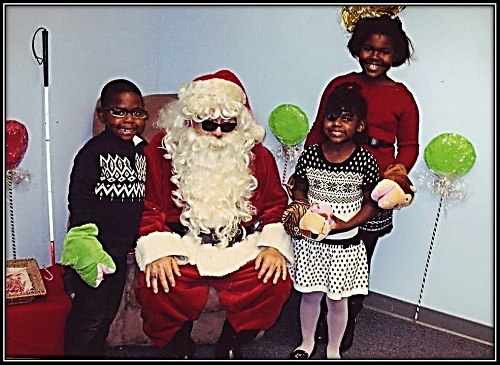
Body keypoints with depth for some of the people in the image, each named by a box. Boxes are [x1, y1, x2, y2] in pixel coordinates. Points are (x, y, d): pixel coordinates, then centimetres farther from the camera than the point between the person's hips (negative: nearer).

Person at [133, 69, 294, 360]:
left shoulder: (256, 153, 6)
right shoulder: (163, 149, 0)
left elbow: (276, 205, 10)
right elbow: (148, 207, -2)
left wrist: (274, 246, -6)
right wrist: (157, 252, -16)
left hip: (242, 248, 2)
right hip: (180, 246, -1)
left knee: (275, 285, -23)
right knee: (159, 290, -30)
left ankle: (230, 346, 6)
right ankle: (180, 349, 5)